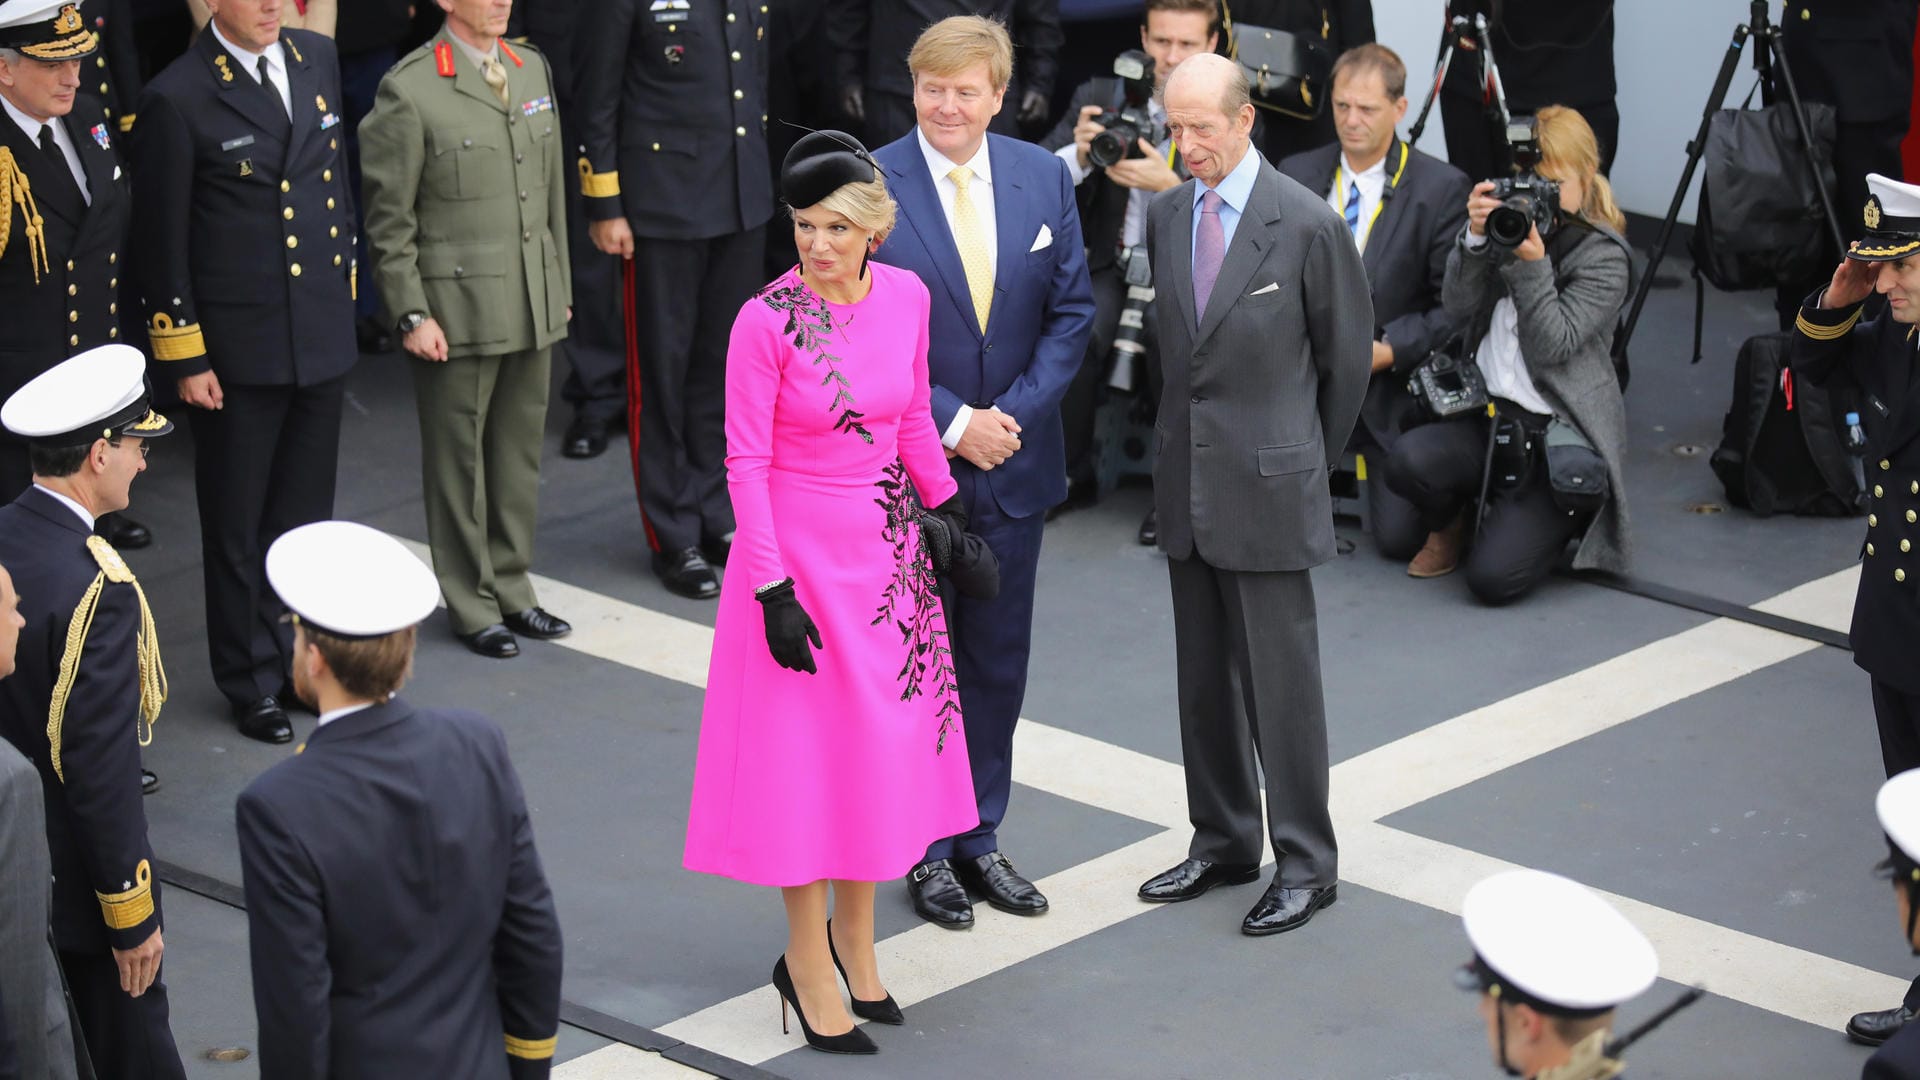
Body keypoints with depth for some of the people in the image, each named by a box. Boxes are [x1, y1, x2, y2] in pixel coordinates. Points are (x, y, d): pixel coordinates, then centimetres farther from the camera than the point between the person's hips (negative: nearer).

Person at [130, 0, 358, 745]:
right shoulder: (178, 99, -14)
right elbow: (161, 242, -10)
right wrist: (185, 359, -10)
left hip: (322, 336, 5)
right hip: (238, 347, -5)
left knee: (305, 516, 16)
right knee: (238, 527, 8)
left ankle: (300, 661, 29)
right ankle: (251, 684, 20)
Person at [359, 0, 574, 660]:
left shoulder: (533, 70, 9)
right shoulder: (409, 91, -11)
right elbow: (388, 220, -9)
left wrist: (560, 286, 15)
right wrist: (413, 315, -12)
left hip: (535, 306, 6)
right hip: (458, 310, -6)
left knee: (520, 451, 13)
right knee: (459, 457, 5)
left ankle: (511, 588, 26)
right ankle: (470, 604, 17)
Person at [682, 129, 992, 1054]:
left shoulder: (904, 297, -3)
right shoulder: (766, 321, -17)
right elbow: (744, 460, -15)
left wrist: (953, 519, 16)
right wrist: (773, 589, -17)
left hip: (886, 552, 5)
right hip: (802, 553, -5)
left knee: (884, 742, 13)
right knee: (805, 748, 2)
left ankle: (853, 936, 30)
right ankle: (809, 963, 15)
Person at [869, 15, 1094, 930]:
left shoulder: (1044, 177, 1)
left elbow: (1071, 311, 3)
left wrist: (1014, 414, -10)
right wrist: (951, 424, -14)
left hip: (1014, 460, 4)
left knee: (999, 663, 12)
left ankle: (979, 838, 25)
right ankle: (926, 848, 18)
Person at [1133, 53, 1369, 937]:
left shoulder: (1308, 225, -12)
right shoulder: (1166, 216, 6)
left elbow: (1346, 355, -1)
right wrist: (1181, 439, 15)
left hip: (1268, 485, -6)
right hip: (1187, 482, 6)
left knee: (1282, 680, -1)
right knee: (1203, 678, 14)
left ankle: (1306, 864, 9)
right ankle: (1222, 841, 26)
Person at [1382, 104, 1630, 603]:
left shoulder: (1603, 256, -5)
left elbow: (1552, 346, -14)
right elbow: (1459, 309, -1)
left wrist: (1532, 265, -25)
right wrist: (1476, 240, -15)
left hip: (1558, 432, -4)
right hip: (1487, 412, 4)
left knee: (1493, 576, -20)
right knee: (1408, 462, -31)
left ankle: (1565, 515, 15)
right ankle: (1448, 523, 8)